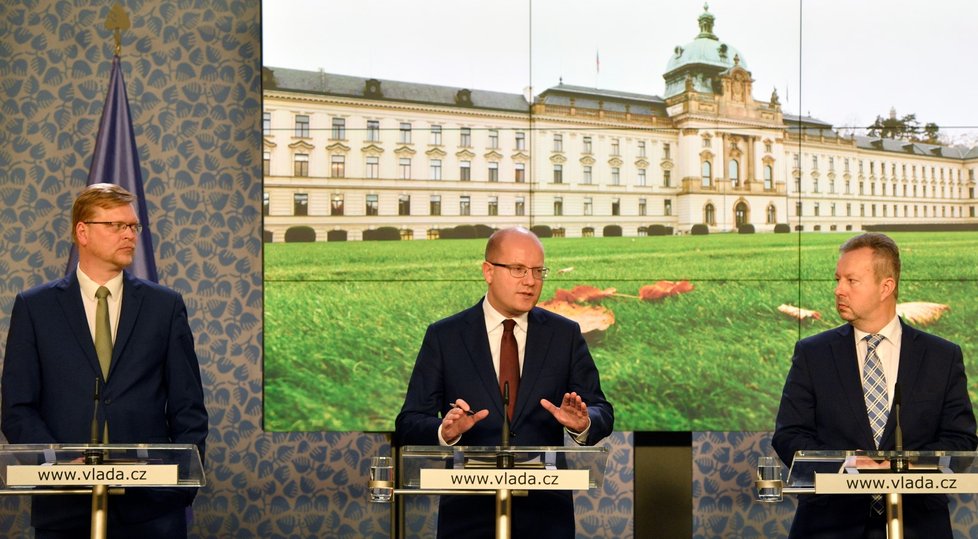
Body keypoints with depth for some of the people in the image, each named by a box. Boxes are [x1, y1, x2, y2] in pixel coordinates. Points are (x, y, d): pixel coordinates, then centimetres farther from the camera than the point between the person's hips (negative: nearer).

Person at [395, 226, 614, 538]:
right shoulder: (444, 337, 0)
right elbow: (408, 426, -4)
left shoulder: (565, 334, 5)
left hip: (545, 513, 2)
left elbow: (601, 413, 3)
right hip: (469, 513, -1)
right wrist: (445, 431, -25)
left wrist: (583, 423, -21)